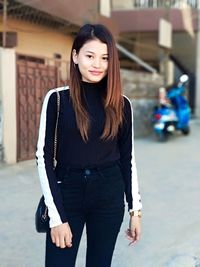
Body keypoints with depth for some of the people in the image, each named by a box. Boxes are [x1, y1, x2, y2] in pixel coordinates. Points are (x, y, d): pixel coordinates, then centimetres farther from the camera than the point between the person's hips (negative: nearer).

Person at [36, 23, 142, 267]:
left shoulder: (121, 104, 1)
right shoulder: (57, 99, -6)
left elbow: (127, 159, 6)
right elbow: (44, 158, -8)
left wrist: (135, 209, 5)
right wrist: (57, 217, -12)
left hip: (109, 196, 2)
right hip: (67, 194, -2)